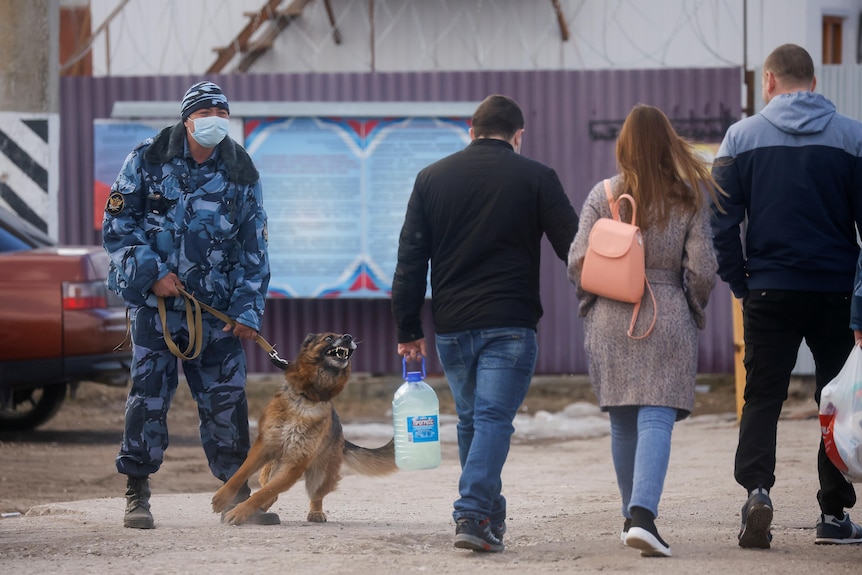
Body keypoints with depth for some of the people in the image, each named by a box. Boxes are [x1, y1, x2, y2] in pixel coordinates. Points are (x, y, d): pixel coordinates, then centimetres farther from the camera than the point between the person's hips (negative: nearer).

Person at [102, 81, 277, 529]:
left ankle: (237, 491, 11)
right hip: (155, 298, -2)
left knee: (227, 395, 0)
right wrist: (152, 272, -11)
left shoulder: (241, 173, 3)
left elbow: (253, 247, 7)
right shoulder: (148, 159, -3)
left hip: (217, 306, 2)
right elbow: (117, 224, -1)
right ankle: (137, 494, 4)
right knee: (150, 391, -5)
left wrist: (248, 309, 0)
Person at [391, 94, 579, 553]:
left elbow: (410, 260, 7)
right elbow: (573, 249, -1)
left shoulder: (432, 178, 8)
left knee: (470, 419, 17)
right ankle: (474, 514, -19)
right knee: (493, 418, -5)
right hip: (510, 325, -3)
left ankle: (491, 514, 26)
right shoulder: (536, 179, 0)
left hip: (451, 326, 3)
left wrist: (408, 328, 11)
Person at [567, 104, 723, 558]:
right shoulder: (689, 200, -2)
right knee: (656, 420, -7)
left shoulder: (602, 196, 0)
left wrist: (591, 303, 16)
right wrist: (693, 307, 15)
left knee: (623, 422, 15)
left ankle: (632, 516, 25)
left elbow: (578, 262, -2)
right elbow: (702, 269, -4)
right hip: (667, 318, -2)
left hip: (610, 319, 2)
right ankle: (643, 514, -24)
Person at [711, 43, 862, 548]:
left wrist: (740, 283, 6)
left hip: (770, 292, 0)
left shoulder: (743, 136, 0)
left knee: (762, 397, 6)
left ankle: (757, 487, -17)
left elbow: (723, 219, -2)